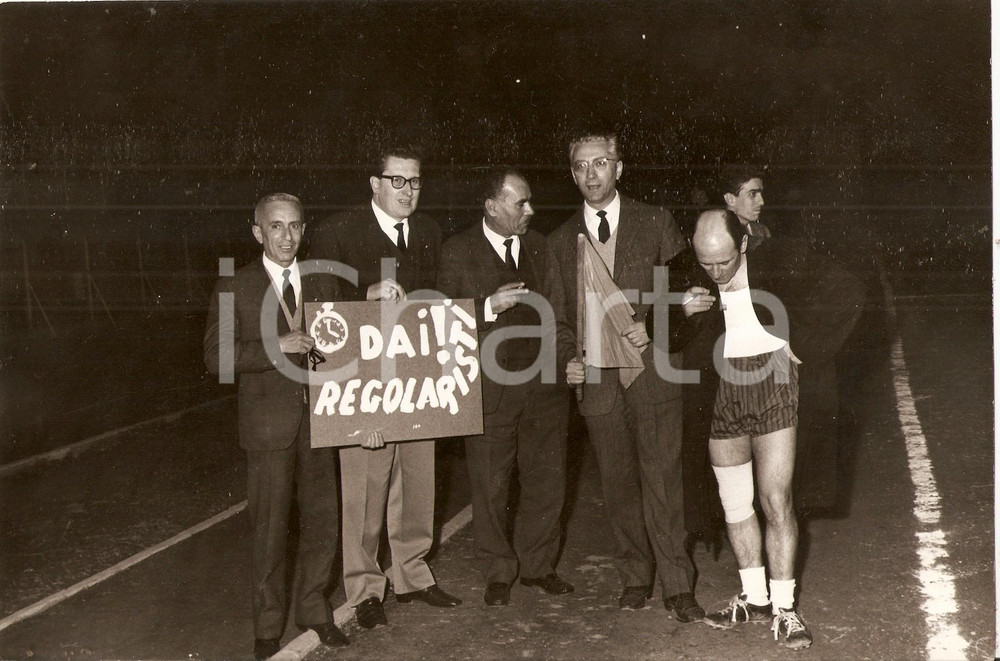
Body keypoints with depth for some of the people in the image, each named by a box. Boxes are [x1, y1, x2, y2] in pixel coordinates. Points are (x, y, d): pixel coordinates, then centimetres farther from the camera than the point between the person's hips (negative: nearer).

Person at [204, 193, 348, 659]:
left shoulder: (323, 284, 9)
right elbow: (217, 357, -10)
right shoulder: (235, 288, -3)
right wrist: (276, 345, -21)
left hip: (318, 417, 4)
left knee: (323, 522, 10)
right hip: (269, 423, -3)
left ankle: (313, 609, 30)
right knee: (270, 530, 5)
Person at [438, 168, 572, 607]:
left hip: (543, 379, 4)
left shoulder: (540, 246, 12)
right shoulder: (457, 252, 0)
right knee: (491, 485, 5)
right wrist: (490, 306, -18)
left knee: (547, 480, 8)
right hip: (489, 386, -3)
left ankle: (537, 565, 26)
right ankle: (499, 572, 21)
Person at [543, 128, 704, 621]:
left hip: (653, 372, -2)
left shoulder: (656, 223, 5)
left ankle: (676, 586, 6)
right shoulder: (561, 241, 11)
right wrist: (568, 359, -3)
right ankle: (635, 577, 23)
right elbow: (557, 315, 14)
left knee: (662, 479, -4)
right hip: (598, 378, 2)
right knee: (618, 484, 9)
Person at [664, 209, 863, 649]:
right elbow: (664, 335, 6)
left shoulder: (778, 259, -11)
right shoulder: (686, 271, -4)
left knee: (776, 501, -5)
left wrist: (805, 347, -5)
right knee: (733, 504, 10)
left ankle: (783, 608, 7)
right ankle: (754, 597, 26)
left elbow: (847, 293, -4)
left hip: (771, 384, -3)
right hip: (718, 392, 3)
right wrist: (682, 310, -16)